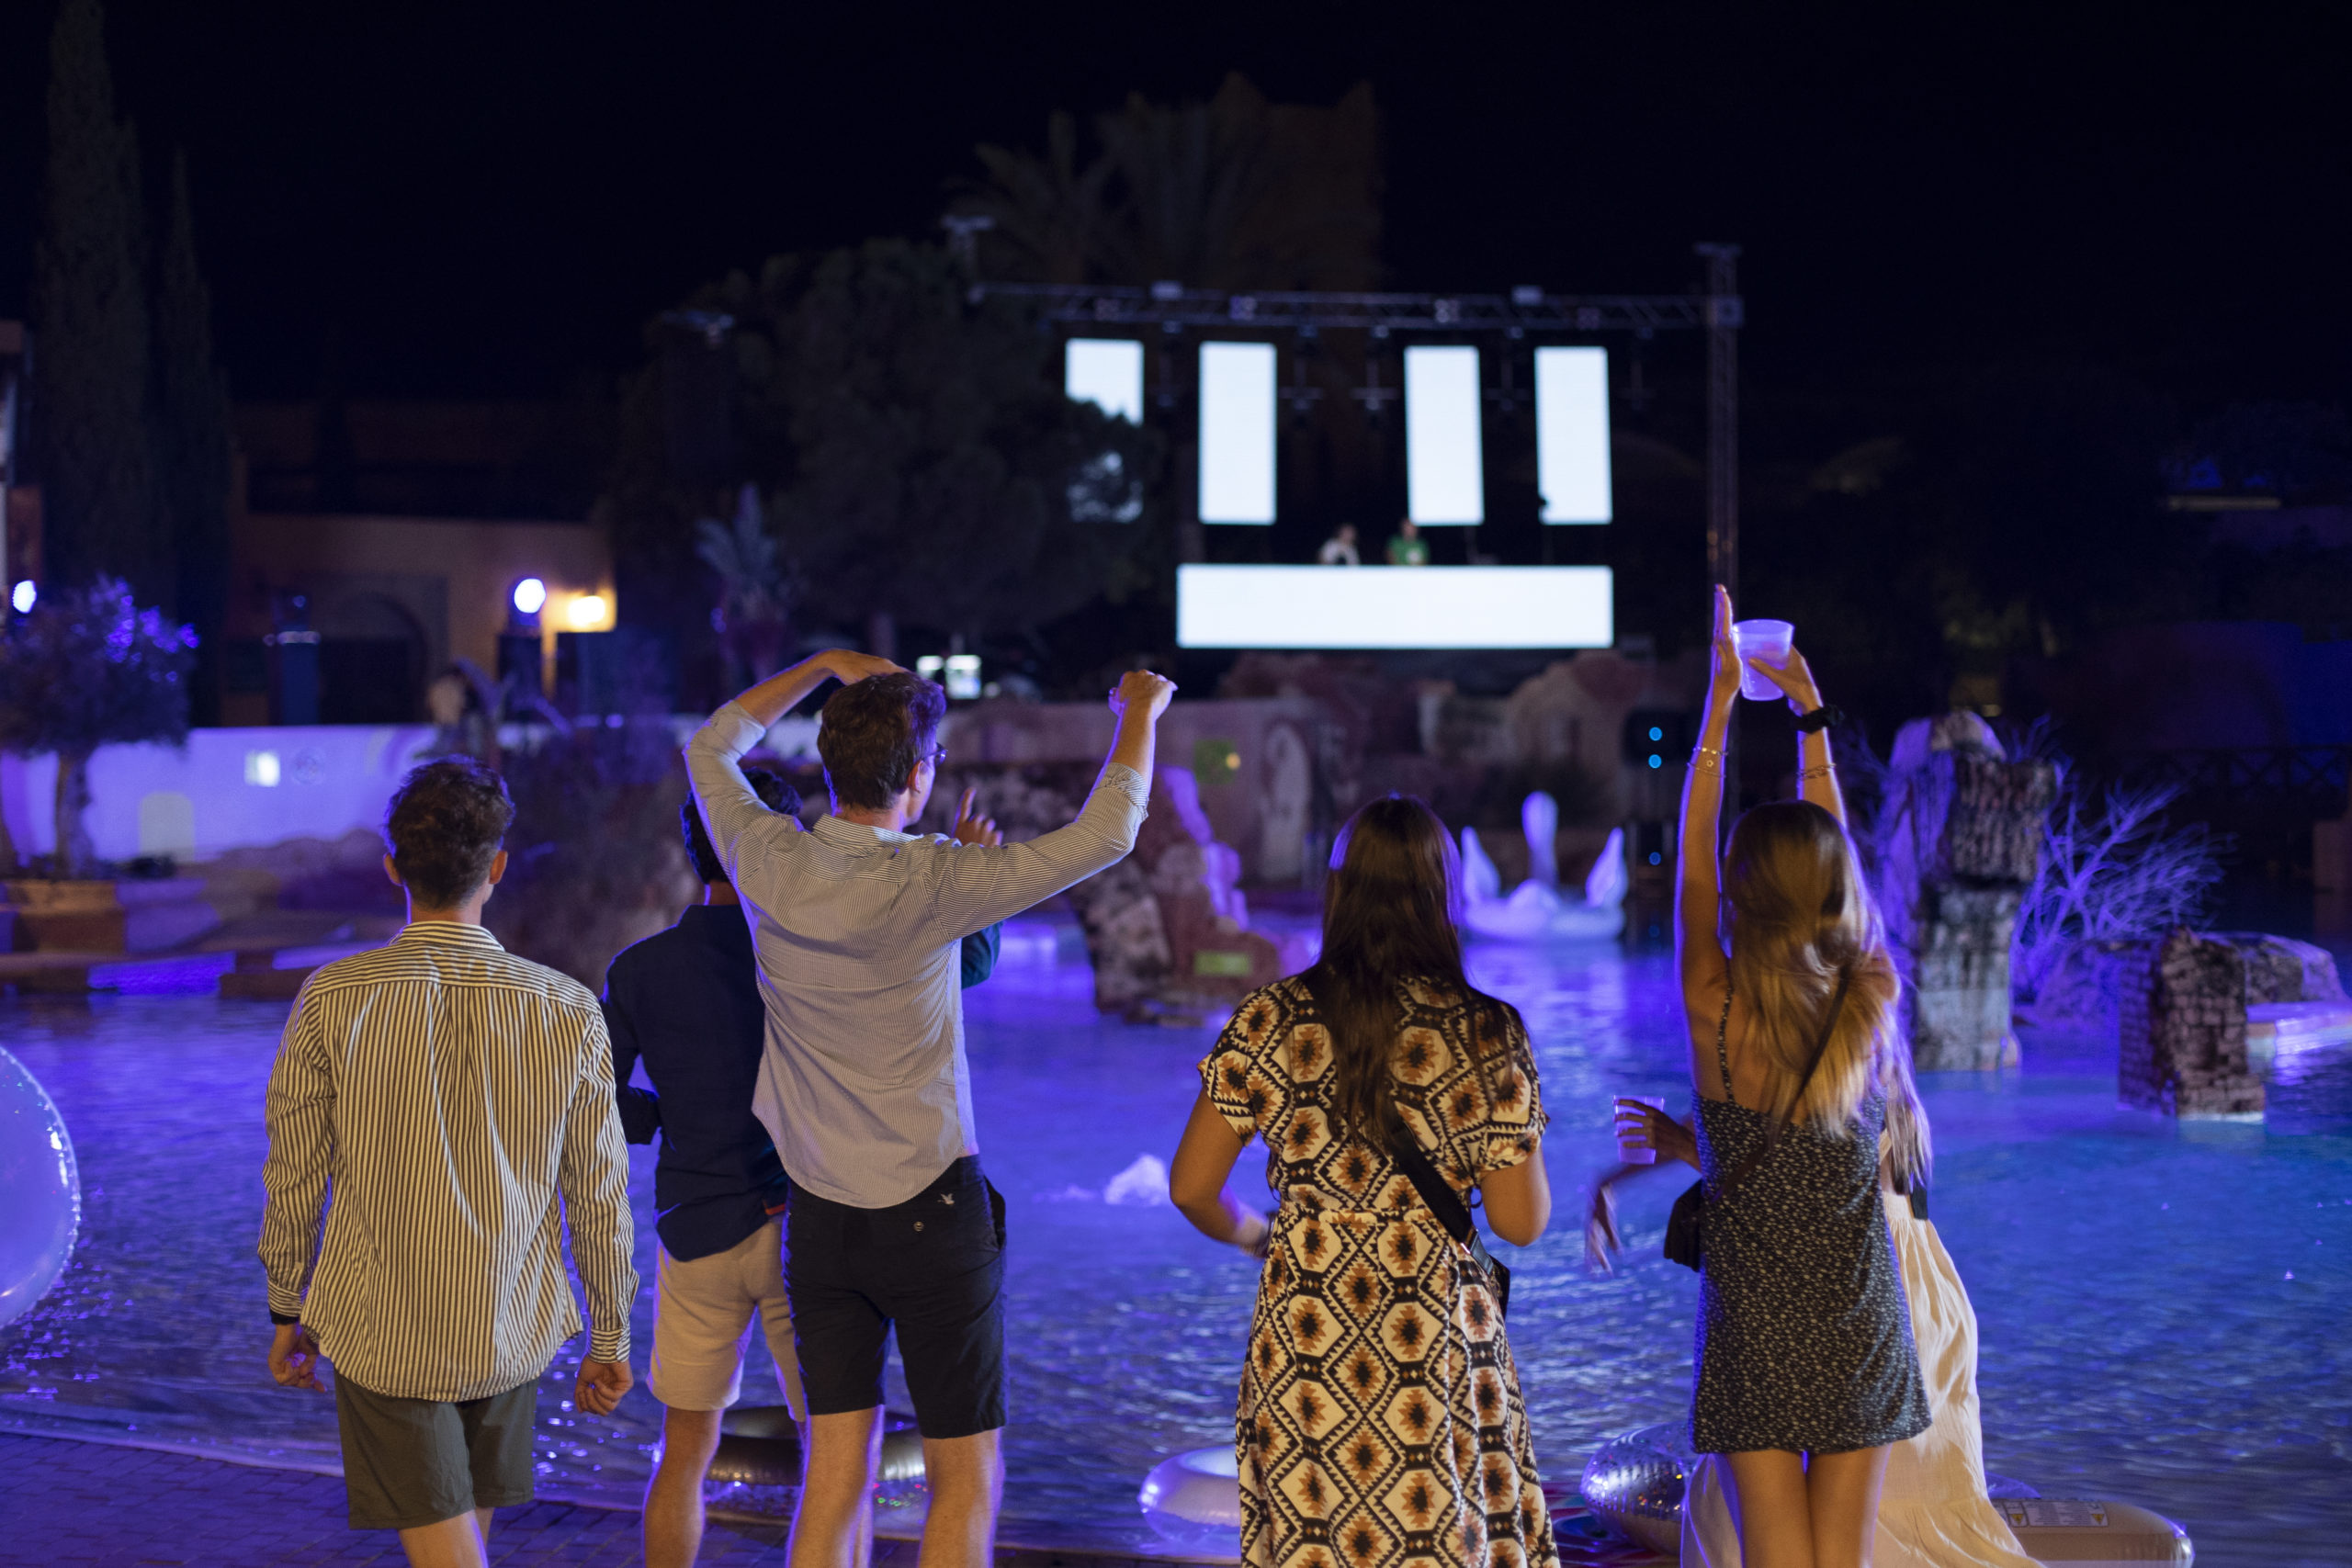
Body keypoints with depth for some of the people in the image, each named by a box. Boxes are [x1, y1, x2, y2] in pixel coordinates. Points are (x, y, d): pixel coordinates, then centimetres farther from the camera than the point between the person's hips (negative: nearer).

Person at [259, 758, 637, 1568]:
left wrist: (289, 1310, 11)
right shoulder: (568, 1014, -11)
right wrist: (610, 1336, 9)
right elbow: (599, 1197, -3)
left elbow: (294, 1179, -5)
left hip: (380, 1335, -2)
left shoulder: (331, 1002, -13)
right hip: (512, 1333, 2)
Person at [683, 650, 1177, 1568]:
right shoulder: (932, 886, -19)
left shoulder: (770, 865, -5)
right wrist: (1140, 714, 4)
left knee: (836, 1479, 8)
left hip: (818, 1215, 5)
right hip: (930, 1210, -5)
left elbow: (711, 749, 16)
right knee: (967, 1481, 6)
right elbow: (1106, 835, -12)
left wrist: (824, 667, 21)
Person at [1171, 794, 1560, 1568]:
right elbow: (1522, 1222, -5)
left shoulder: (1273, 1020, -3)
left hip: (1303, 1335, 1)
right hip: (1438, 1339, -1)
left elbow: (1192, 1190, 0)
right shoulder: (1485, 1034, -6)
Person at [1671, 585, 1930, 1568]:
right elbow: (1834, 855, 7)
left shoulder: (1715, 1008, -15)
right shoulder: (1873, 1002, -8)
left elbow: (1691, 860, -2)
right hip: (1860, 1331, 2)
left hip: (1755, 1329, -2)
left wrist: (1722, 698, 4)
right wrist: (1809, 715, 17)